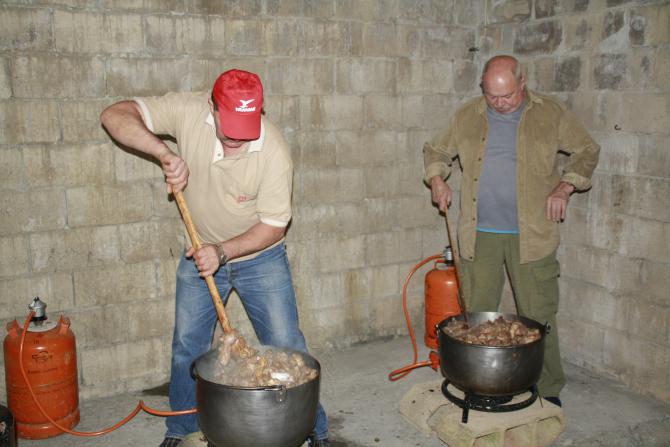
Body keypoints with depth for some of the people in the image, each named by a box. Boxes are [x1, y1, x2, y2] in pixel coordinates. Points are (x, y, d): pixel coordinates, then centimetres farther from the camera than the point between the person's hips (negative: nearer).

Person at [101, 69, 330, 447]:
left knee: (287, 347, 3)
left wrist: (222, 252, -32)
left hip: (260, 257, -2)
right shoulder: (188, 111, -20)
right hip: (202, 253, 3)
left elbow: (274, 226, -20)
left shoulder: (274, 152, -27)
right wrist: (164, 152, -38)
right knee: (187, 347, 13)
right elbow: (115, 115, -24)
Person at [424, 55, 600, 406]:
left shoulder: (551, 113, 2)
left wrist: (565, 187, -5)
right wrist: (437, 179, -1)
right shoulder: (467, 116, 7)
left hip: (532, 235, -2)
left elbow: (587, 151, 10)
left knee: (539, 317, 3)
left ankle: (548, 390, 19)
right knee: (476, 316, 9)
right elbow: (435, 150, 18)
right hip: (479, 234, 2)